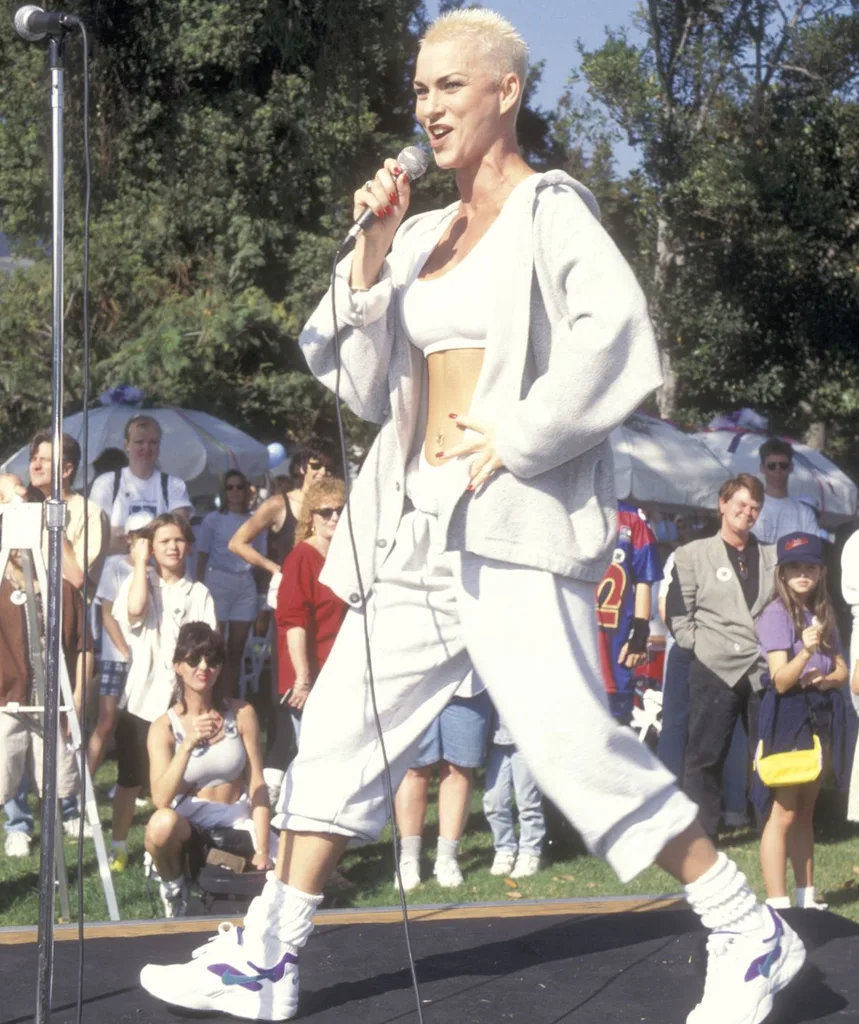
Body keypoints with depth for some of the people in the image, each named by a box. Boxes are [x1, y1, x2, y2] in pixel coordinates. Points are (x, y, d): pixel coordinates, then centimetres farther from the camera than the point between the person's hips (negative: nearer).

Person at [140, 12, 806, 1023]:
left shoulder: (550, 210, -1)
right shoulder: (422, 233, 18)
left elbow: (617, 332, -17)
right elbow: (368, 387, 15)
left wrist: (515, 438, -18)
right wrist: (371, 254, 5)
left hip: (514, 525, -7)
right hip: (417, 531, 8)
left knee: (572, 740, -14)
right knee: (338, 733, 7)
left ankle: (749, 937, -3)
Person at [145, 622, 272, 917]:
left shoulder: (241, 714, -4)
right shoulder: (164, 727, -8)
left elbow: (257, 785, -3)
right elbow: (160, 800, -22)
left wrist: (262, 850, -12)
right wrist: (188, 744, -34)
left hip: (238, 818, 1)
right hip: (189, 819, -1)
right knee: (161, 823, -38)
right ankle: (173, 887, -5)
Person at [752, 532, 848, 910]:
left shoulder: (823, 614, 12)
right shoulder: (776, 614, -10)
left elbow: (841, 669, 14)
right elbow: (781, 680, -17)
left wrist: (825, 679, -9)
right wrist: (805, 651, -34)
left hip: (820, 715, 7)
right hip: (788, 714, -7)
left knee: (805, 812, 14)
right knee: (783, 813, -9)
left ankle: (806, 897, 20)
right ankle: (777, 904, -10)